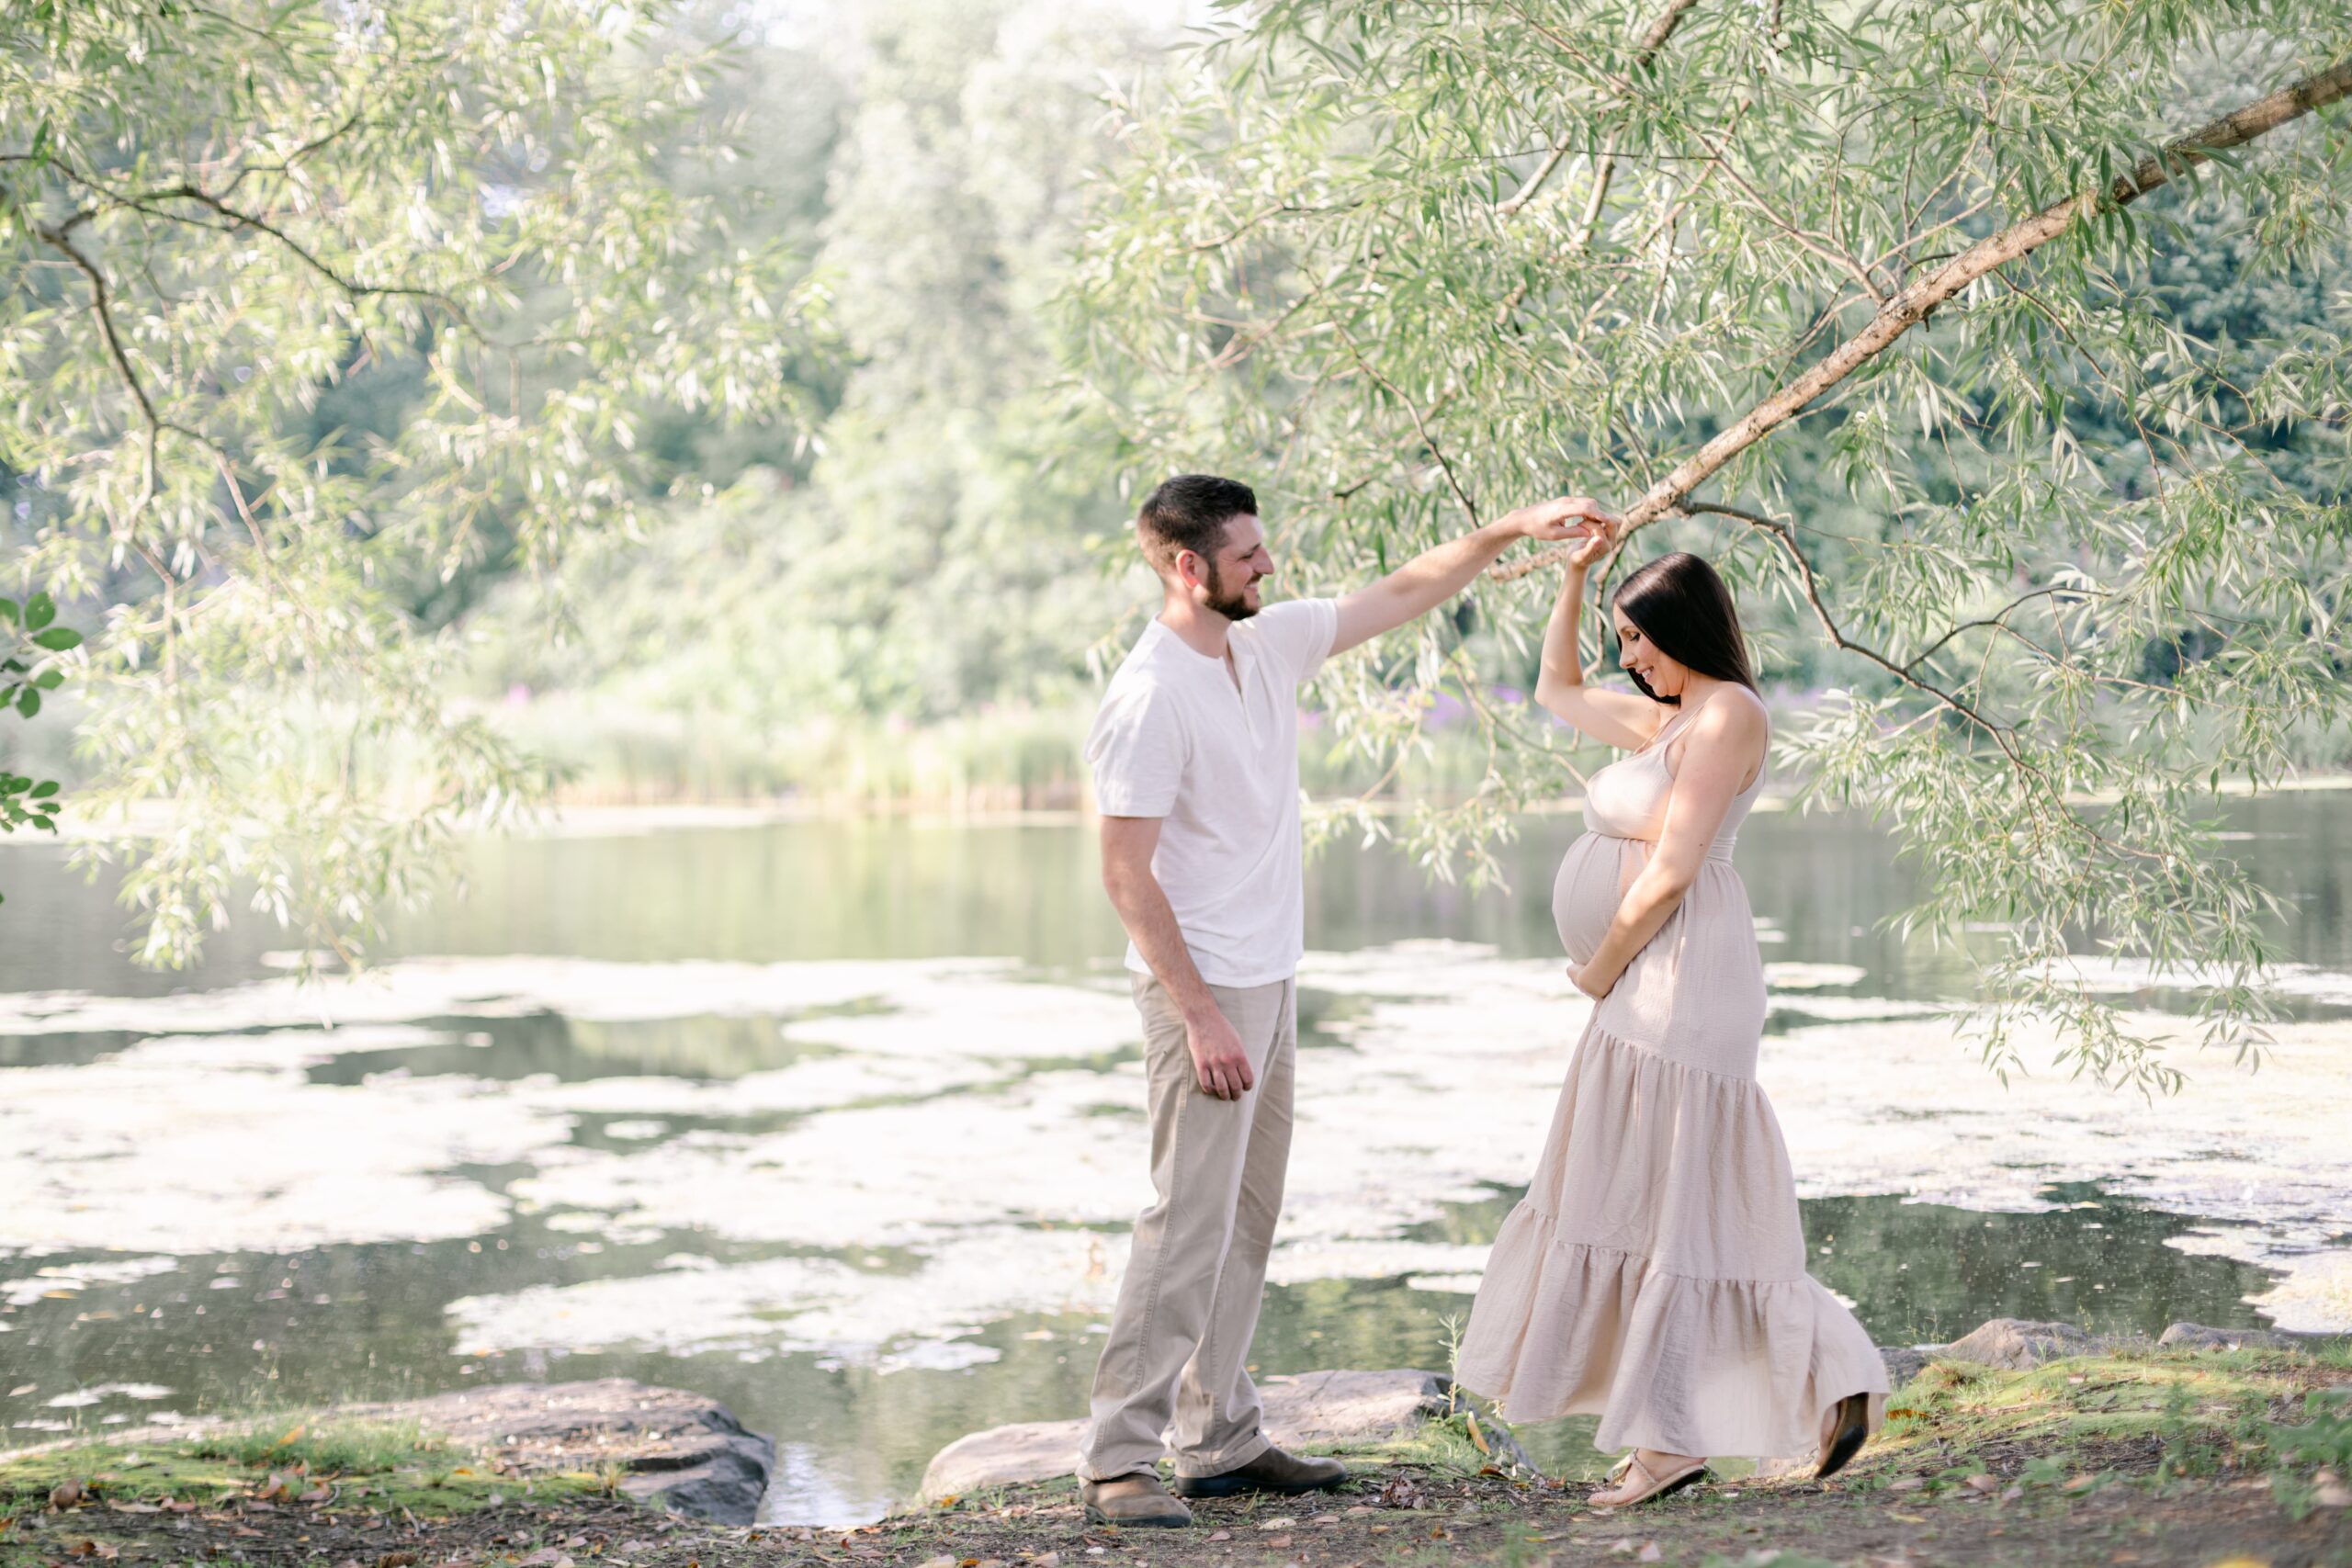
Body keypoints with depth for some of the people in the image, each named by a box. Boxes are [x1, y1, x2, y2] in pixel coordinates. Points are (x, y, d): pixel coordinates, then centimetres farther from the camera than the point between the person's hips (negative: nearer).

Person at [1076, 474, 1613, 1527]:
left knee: (1247, 1222, 13)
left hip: (1270, 982, 9)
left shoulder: (1272, 641, 5)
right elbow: (1126, 876, -21)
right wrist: (1200, 1018, -23)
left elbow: (1405, 593, 18)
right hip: (1203, 990, -9)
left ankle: (1221, 1441, 20)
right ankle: (1117, 1461, -7)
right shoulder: (1149, 699, -19)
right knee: (1191, 1224, -11)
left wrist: (1511, 530, 10)